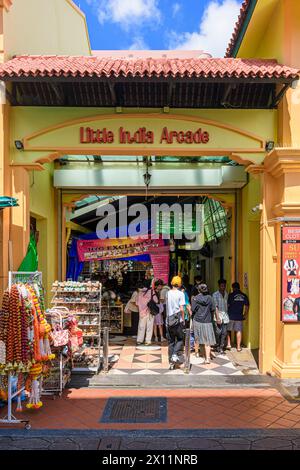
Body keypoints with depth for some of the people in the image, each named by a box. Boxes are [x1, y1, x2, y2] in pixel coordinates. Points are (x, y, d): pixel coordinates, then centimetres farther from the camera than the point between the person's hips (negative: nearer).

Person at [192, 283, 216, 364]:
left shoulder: (195, 298, -6)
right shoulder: (209, 298, -3)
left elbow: (193, 310, -6)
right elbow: (212, 310, 3)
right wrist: (211, 318, 19)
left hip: (197, 321, 1)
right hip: (207, 322, 0)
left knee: (197, 338, 20)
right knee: (207, 340, 1)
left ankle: (196, 352, 37)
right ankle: (207, 358, -7)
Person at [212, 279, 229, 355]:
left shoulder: (226, 294, 12)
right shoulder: (215, 294, -5)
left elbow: (227, 305, 14)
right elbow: (215, 307, -11)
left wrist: (227, 314, 8)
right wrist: (217, 318, -16)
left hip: (225, 315, 5)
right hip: (218, 314, -4)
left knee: (224, 332, 1)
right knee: (218, 332, -5)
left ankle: (221, 348, 10)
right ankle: (218, 346, 16)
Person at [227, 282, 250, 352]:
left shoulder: (231, 295, -8)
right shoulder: (244, 296, 3)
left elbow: (227, 305, -7)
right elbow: (247, 307, 7)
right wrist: (245, 315, 19)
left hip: (231, 316, -2)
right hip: (239, 316, 2)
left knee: (228, 330, 15)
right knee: (239, 331, 7)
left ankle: (229, 344, 12)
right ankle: (238, 347, 10)